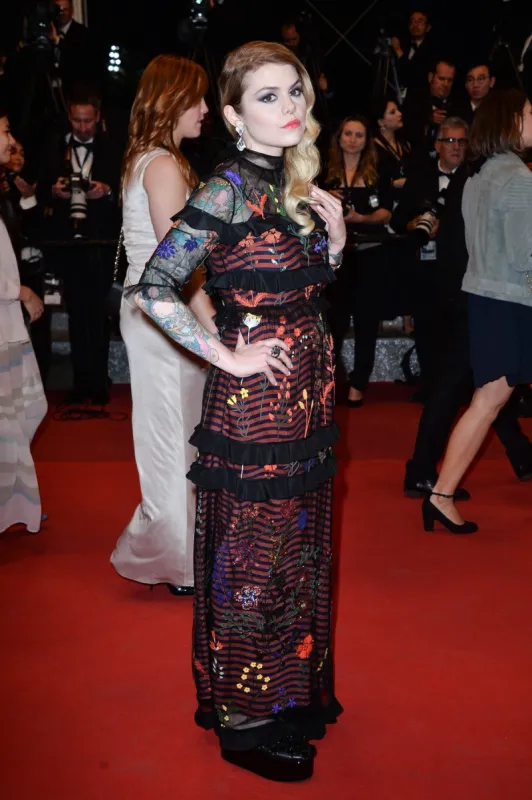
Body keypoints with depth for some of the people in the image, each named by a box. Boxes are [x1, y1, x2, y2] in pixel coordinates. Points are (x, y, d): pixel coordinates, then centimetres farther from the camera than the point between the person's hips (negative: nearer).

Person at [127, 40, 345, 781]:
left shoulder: (294, 185, 9)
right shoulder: (228, 189, -15)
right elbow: (153, 288, -22)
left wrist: (335, 235, 0)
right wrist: (229, 358, -18)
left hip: (307, 392, 8)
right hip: (255, 398, -8)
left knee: (296, 547, 18)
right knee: (252, 558, 4)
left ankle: (293, 690, 36)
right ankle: (247, 720, 20)